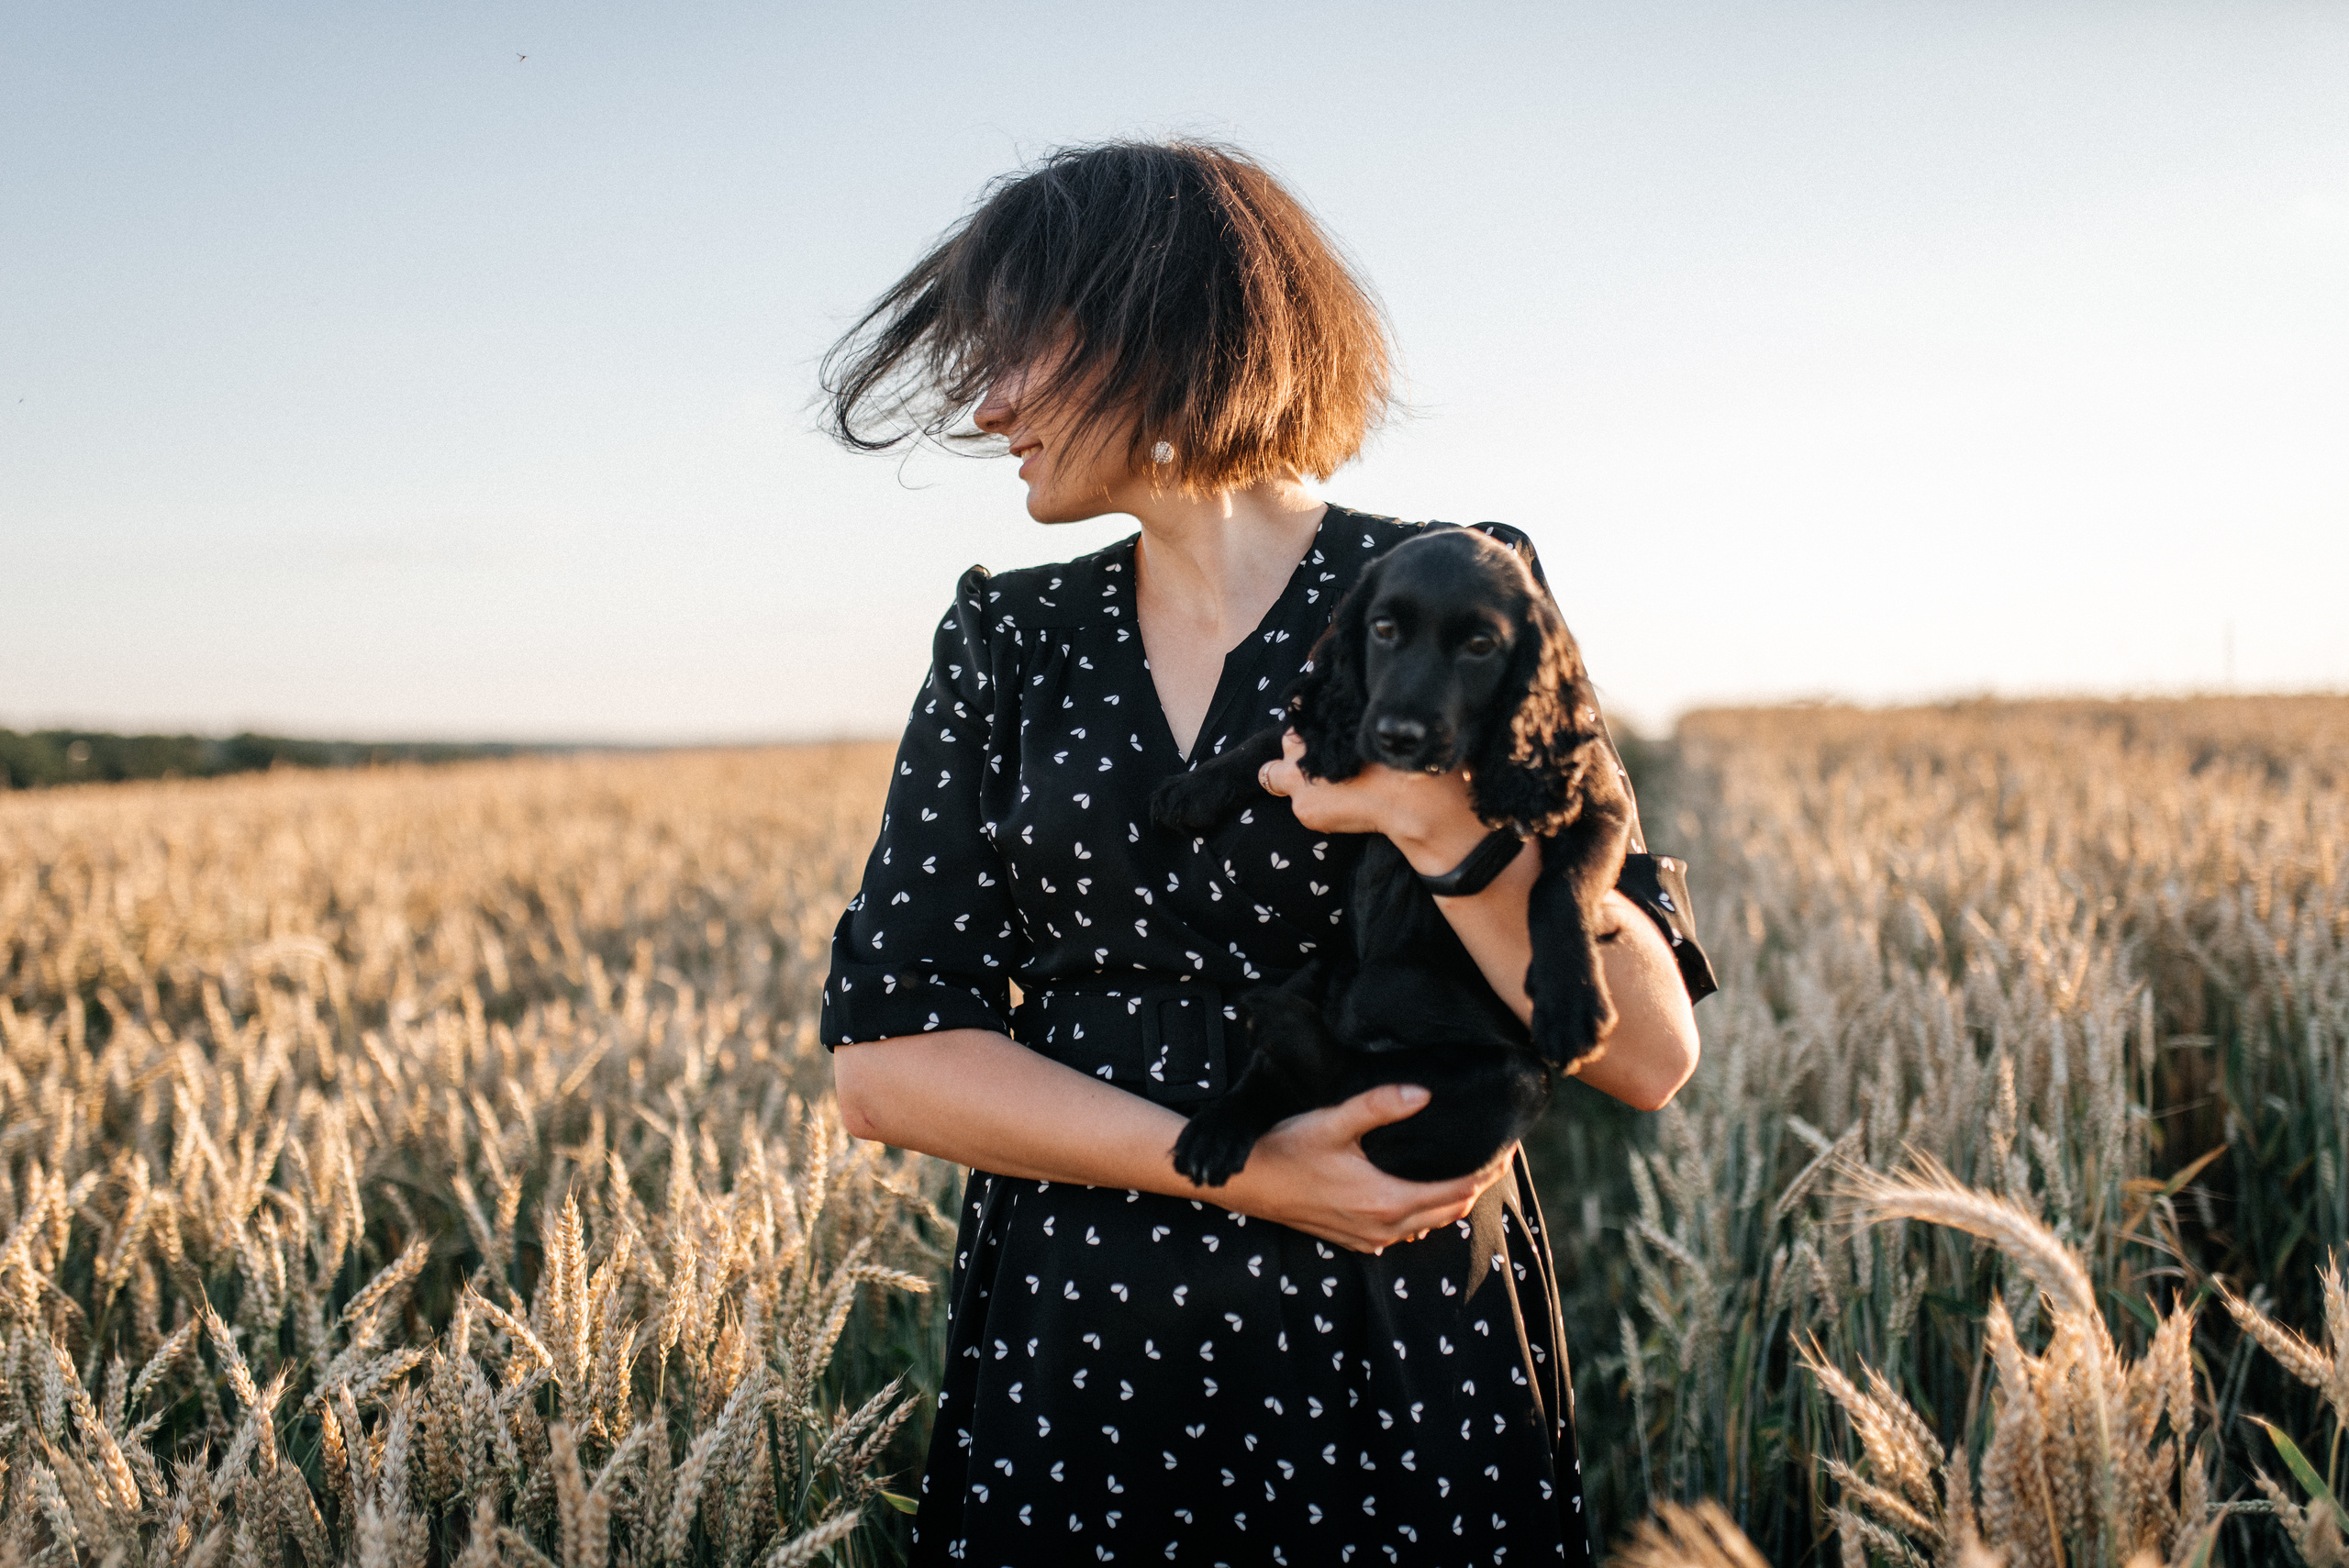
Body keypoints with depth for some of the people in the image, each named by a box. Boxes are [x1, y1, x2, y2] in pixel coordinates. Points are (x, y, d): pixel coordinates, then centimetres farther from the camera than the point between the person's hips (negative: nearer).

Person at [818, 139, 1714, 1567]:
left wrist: (1436, 818, -24)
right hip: (1069, 1355, 3)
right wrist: (1238, 1171, -14)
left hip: (1405, 1367, -2)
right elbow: (885, 1061, -4)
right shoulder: (1006, 644, 4)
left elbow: (1652, 1057, -9)